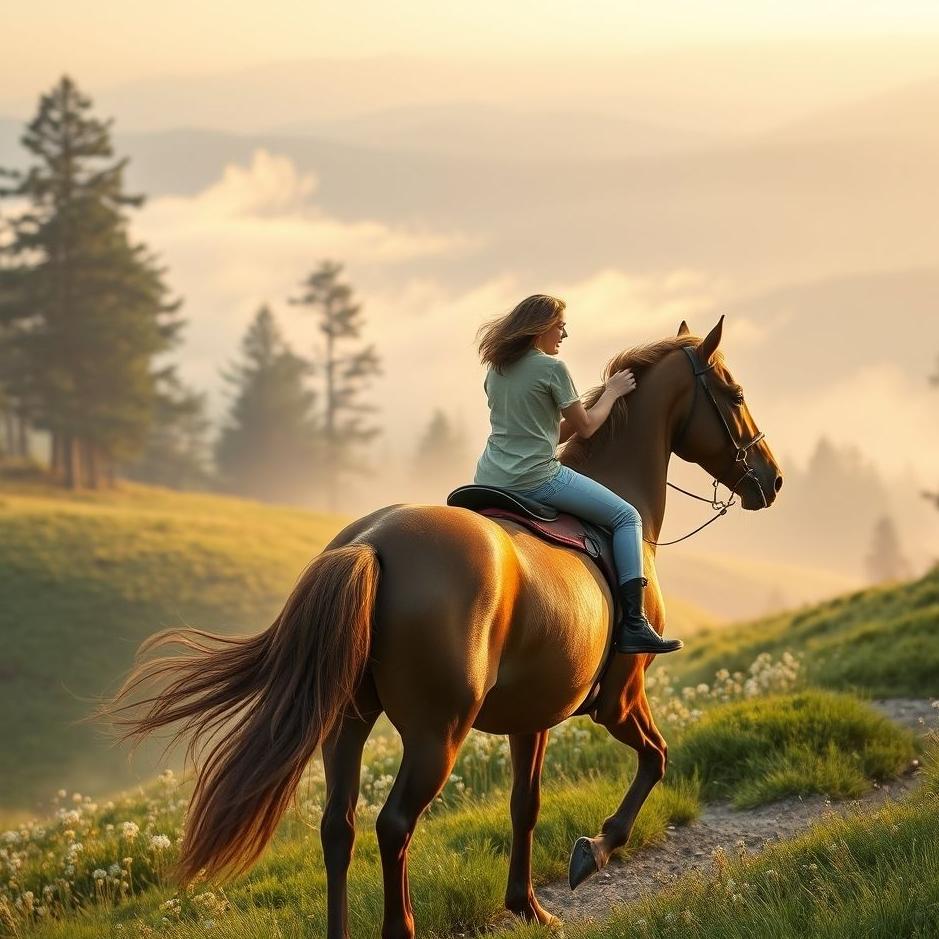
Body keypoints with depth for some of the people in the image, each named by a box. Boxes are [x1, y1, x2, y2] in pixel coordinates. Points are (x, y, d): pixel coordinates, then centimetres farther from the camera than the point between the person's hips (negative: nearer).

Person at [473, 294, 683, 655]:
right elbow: (585, 425, 0)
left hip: (488, 478, 8)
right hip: (536, 479, -7)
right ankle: (634, 625, -7)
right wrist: (611, 392, 15)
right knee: (626, 517, 3)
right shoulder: (552, 368, -9)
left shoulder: (495, 371, 14)